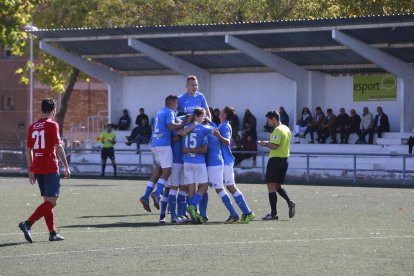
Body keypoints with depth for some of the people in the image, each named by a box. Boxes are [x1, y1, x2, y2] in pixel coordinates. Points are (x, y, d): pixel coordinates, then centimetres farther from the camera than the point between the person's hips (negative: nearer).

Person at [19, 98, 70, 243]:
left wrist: (31, 171, 20)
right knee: (52, 202, -8)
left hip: (37, 169, 7)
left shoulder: (32, 126, 12)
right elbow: (58, 148, -12)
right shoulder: (52, 125, -7)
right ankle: (27, 224, -22)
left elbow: (29, 150, 14)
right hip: (50, 169, -7)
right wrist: (66, 167, -5)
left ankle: (52, 233, 13)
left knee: (48, 201, 14)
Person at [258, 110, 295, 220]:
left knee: (271, 186, -4)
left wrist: (266, 144, -5)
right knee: (277, 186, 18)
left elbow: (274, 146, -23)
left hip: (276, 159, -9)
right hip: (284, 159, 9)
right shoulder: (286, 129, 14)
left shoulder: (277, 130, -15)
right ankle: (289, 202, -3)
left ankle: (273, 213, -5)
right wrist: (269, 143, 14)